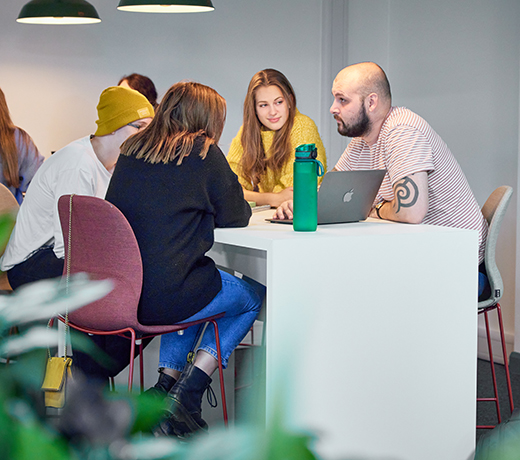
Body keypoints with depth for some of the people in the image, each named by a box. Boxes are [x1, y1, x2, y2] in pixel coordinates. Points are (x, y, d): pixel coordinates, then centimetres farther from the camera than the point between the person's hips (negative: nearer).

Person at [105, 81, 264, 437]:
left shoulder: (132, 150, 12)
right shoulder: (203, 153, -6)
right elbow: (236, 217, 3)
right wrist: (239, 203, 22)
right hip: (162, 298, -7)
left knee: (197, 284, 35)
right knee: (255, 296, 20)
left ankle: (166, 382, 21)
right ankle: (186, 395, 9)